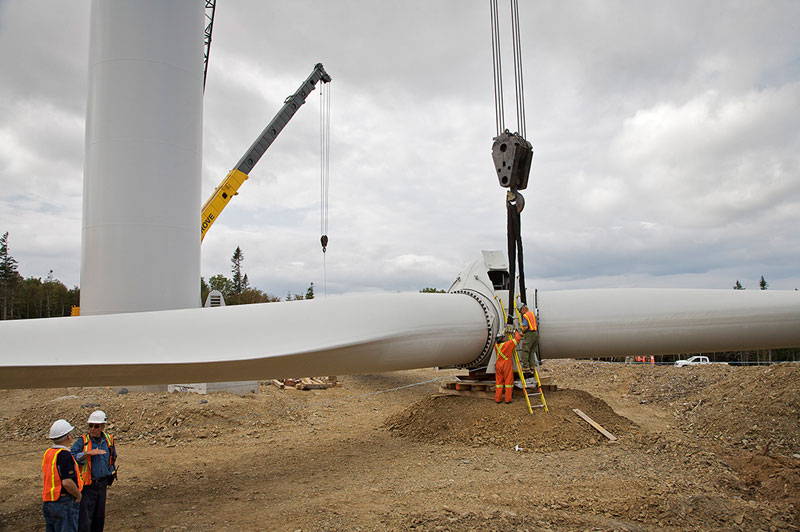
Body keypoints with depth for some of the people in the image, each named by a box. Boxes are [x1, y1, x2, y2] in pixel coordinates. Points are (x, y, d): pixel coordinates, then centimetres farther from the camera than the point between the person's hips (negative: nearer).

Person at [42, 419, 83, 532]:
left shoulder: (47, 453, 9)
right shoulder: (64, 455, -19)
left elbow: (48, 479, 17)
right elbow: (67, 482, -24)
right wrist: (78, 495, -9)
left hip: (47, 504, 9)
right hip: (64, 504, -9)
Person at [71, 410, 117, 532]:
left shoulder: (108, 440, 5)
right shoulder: (83, 441, -8)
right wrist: (88, 453, -29)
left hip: (102, 485, 5)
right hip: (87, 486, -5)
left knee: (99, 518, 15)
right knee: (84, 521, -7)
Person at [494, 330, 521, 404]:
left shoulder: (496, 345, 3)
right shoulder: (508, 344, -12)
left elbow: (497, 340, 26)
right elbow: (517, 338, -5)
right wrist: (516, 332, 15)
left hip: (498, 365, 5)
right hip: (507, 366, -5)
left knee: (499, 382, 10)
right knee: (508, 382, 2)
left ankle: (498, 399, 12)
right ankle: (508, 399, 3)